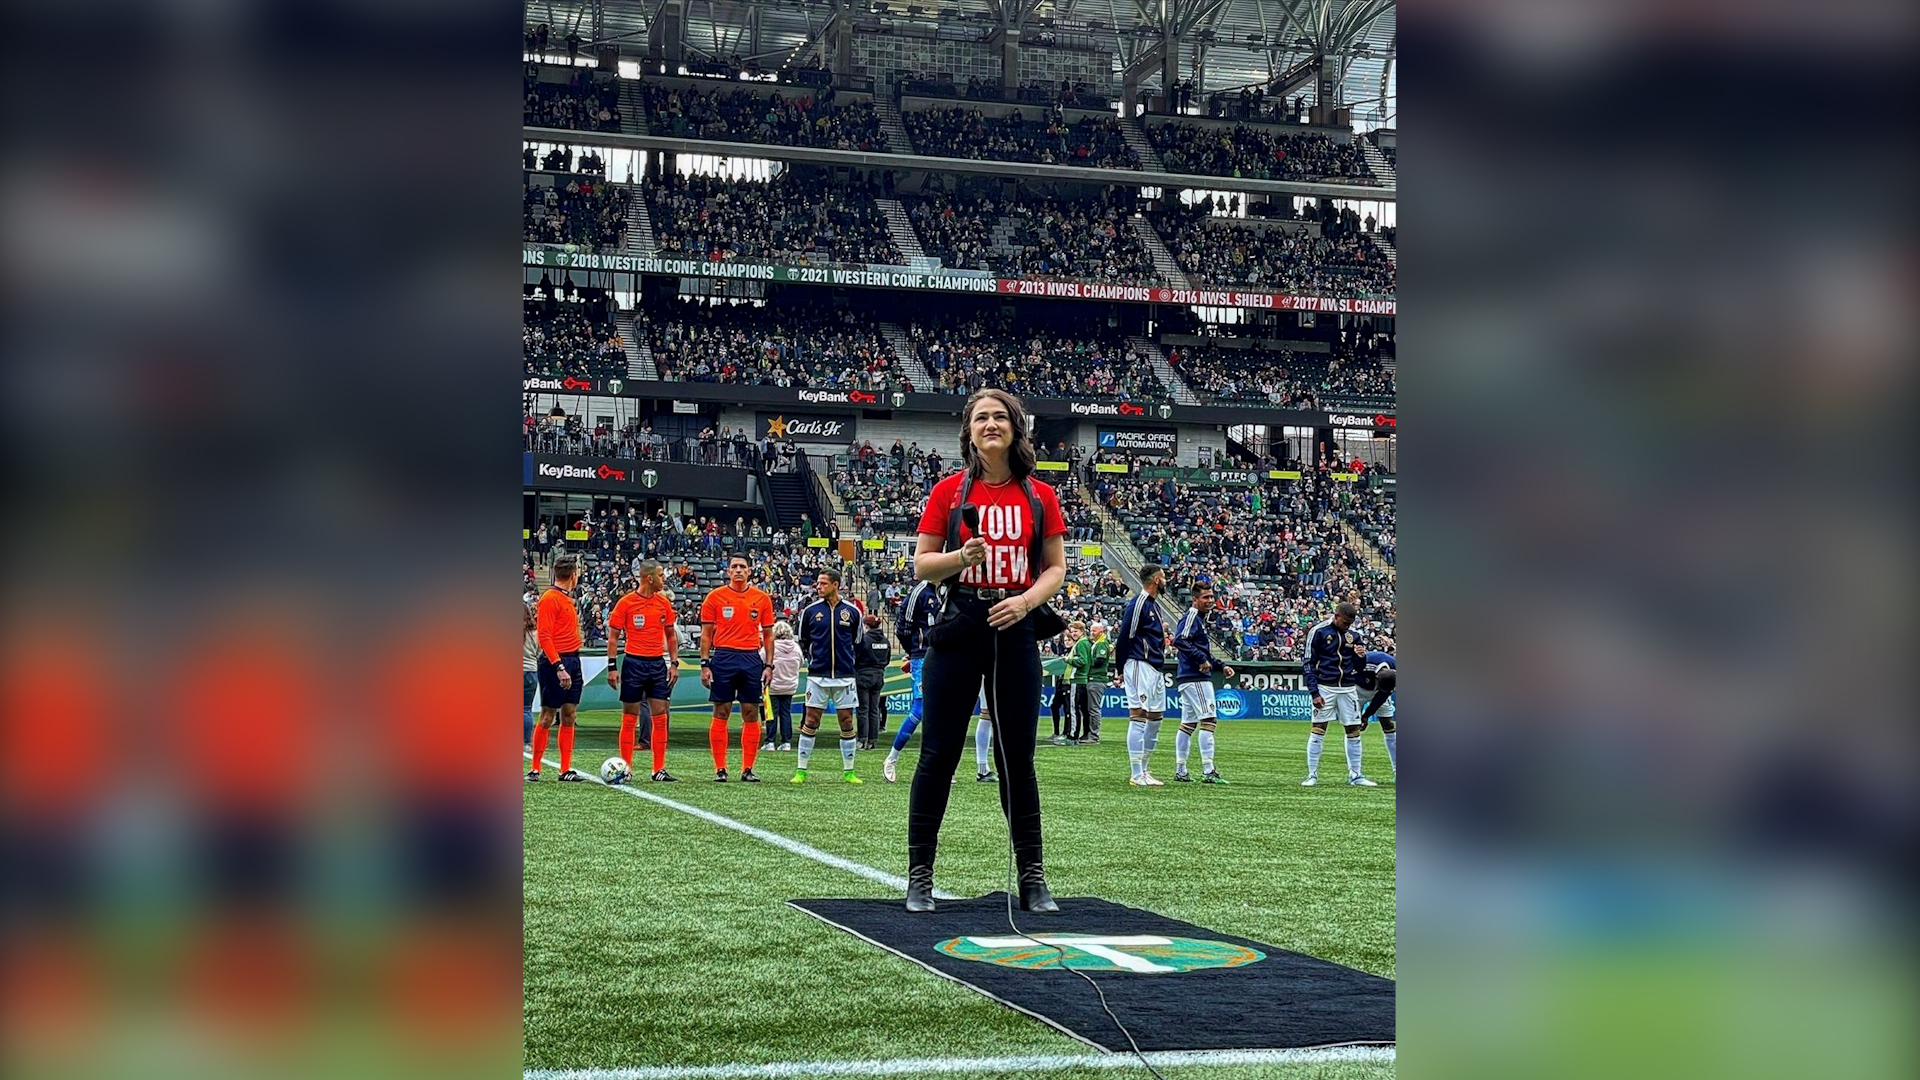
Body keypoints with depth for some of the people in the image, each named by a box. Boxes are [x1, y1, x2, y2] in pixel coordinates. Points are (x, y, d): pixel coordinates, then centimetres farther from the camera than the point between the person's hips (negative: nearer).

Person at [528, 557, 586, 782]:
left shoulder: (567, 598, 16)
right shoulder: (550, 598, -11)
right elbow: (544, 636, -17)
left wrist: (572, 665, 15)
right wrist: (559, 667, -23)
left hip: (572, 661, 8)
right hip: (556, 662, -8)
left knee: (568, 716, 7)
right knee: (548, 716, -4)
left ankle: (566, 770, 9)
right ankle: (534, 769, 3)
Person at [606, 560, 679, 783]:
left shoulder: (664, 603, 7)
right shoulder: (625, 603, -6)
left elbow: (671, 635, 15)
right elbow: (613, 637, -3)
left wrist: (674, 663, 7)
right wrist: (612, 667, -8)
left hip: (658, 664, 4)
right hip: (634, 663, -4)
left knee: (660, 717, 1)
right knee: (629, 718, 1)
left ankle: (659, 770, 5)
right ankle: (625, 768, 8)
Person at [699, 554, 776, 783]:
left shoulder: (762, 599, 7)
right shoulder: (715, 597, 3)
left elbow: (768, 635, 11)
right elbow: (706, 633, 4)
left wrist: (768, 665, 4)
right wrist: (705, 664, -3)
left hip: (752, 659, 2)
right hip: (723, 658, -2)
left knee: (751, 715, 2)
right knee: (721, 714, 0)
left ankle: (747, 769, 8)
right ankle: (720, 769, 4)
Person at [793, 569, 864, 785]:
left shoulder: (852, 612, 3)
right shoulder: (811, 611, 2)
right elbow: (803, 641, 13)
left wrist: (847, 660, 4)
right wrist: (812, 658, 3)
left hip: (844, 676, 1)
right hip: (817, 675, 0)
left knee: (847, 722, 3)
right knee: (810, 722, -1)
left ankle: (848, 771, 11)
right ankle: (801, 771, 5)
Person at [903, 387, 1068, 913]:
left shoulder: (1040, 496, 6)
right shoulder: (948, 491, 3)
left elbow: (1056, 567, 9)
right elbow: (921, 566, 4)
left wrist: (1027, 598, -9)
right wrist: (961, 557, -15)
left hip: (1014, 632, 1)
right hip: (957, 632, -1)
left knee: (1018, 757, 5)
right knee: (938, 753, 0)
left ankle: (1032, 876, 14)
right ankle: (920, 876, 8)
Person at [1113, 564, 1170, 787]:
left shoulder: (1155, 605, 18)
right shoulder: (1138, 603, -12)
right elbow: (1124, 637, -12)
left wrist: (1162, 630, 7)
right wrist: (1122, 670, -9)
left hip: (1155, 669, 10)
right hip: (1140, 667, -10)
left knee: (1155, 717, 13)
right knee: (1138, 716, -10)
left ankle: (1144, 769, 20)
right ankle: (1137, 775, -11)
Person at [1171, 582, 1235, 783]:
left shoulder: (1201, 618, 21)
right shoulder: (1192, 616, -10)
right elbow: (1180, 640, -26)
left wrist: (1221, 666, 18)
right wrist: (1202, 659, -24)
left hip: (1188, 678, 11)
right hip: (1196, 678, -11)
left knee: (1188, 723, 12)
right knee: (1208, 719, -12)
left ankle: (1180, 771, 16)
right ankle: (1208, 771, -16)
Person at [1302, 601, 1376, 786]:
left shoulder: (1353, 634, 8)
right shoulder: (1318, 631, -7)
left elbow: (1358, 667, 15)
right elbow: (1308, 664, -6)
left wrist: (1361, 657, -9)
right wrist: (1314, 693, -12)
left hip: (1348, 688, 5)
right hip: (1325, 687, -5)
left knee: (1354, 730, 5)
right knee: (1318, 730, -5)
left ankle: (1355, 775, 14)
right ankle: (1312, 775, 1)